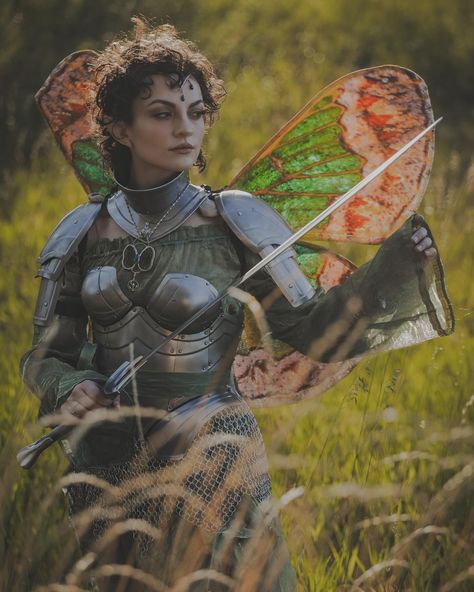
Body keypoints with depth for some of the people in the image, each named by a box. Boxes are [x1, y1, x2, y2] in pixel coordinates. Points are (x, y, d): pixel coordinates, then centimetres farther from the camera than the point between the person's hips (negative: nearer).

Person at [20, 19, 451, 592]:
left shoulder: (232, 223, -6)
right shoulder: (83, 234, 0)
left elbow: (313, 330, -7)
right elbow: (45, 356, 8)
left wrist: (394, 267, -19)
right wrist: (70, 389, -13)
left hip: (211, 464, -3)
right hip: (107, 473, 3)